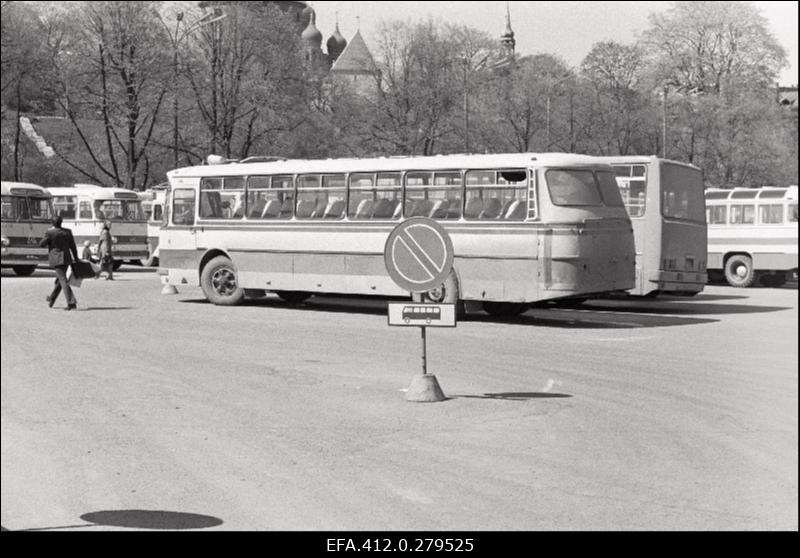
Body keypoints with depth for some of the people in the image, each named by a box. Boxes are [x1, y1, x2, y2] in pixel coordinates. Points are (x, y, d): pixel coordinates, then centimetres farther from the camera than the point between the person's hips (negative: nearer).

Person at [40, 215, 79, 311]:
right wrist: (76, 259, 13)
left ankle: (71, 303, -17)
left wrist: (47, 245, 19)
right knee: (59, 279, 19)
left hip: (56, 259, -6)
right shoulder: (68, 232, 5)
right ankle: (51, 300, 35)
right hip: (67, 259, 6)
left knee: (63, 281, -9)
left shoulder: (50, 232, -9)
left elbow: (41, 244, -2)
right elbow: (73, 246, 7)